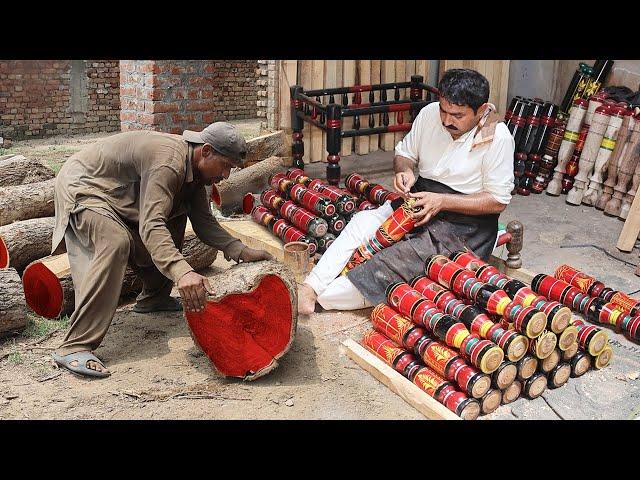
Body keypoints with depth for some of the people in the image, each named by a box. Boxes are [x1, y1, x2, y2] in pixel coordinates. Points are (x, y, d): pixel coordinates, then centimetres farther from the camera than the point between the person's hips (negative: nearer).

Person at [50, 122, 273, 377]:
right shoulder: (168, 161, -31)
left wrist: (242, 251, -14)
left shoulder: (192, 165, -1)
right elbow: (151, 226, -42)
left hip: (116, 195, 10)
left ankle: (153, 297, 22)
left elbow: (205, 222, -1)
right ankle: (74, 347, -34)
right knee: (115, 243, -33)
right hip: (80, 187, -10)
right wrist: (182, 272, -54)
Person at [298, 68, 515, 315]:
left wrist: (442, 201, -21)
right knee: (363, 221, -21)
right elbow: (404, 153, 14)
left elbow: (498, 201, -13)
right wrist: (405, 171, -11)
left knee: (400, 260, -29)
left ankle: (320, 298, -27)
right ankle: (309, 287, -28)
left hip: (465, 222, -5)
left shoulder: (497, 137, -15)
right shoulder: (430, 113, -1)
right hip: (421, 201, 6)